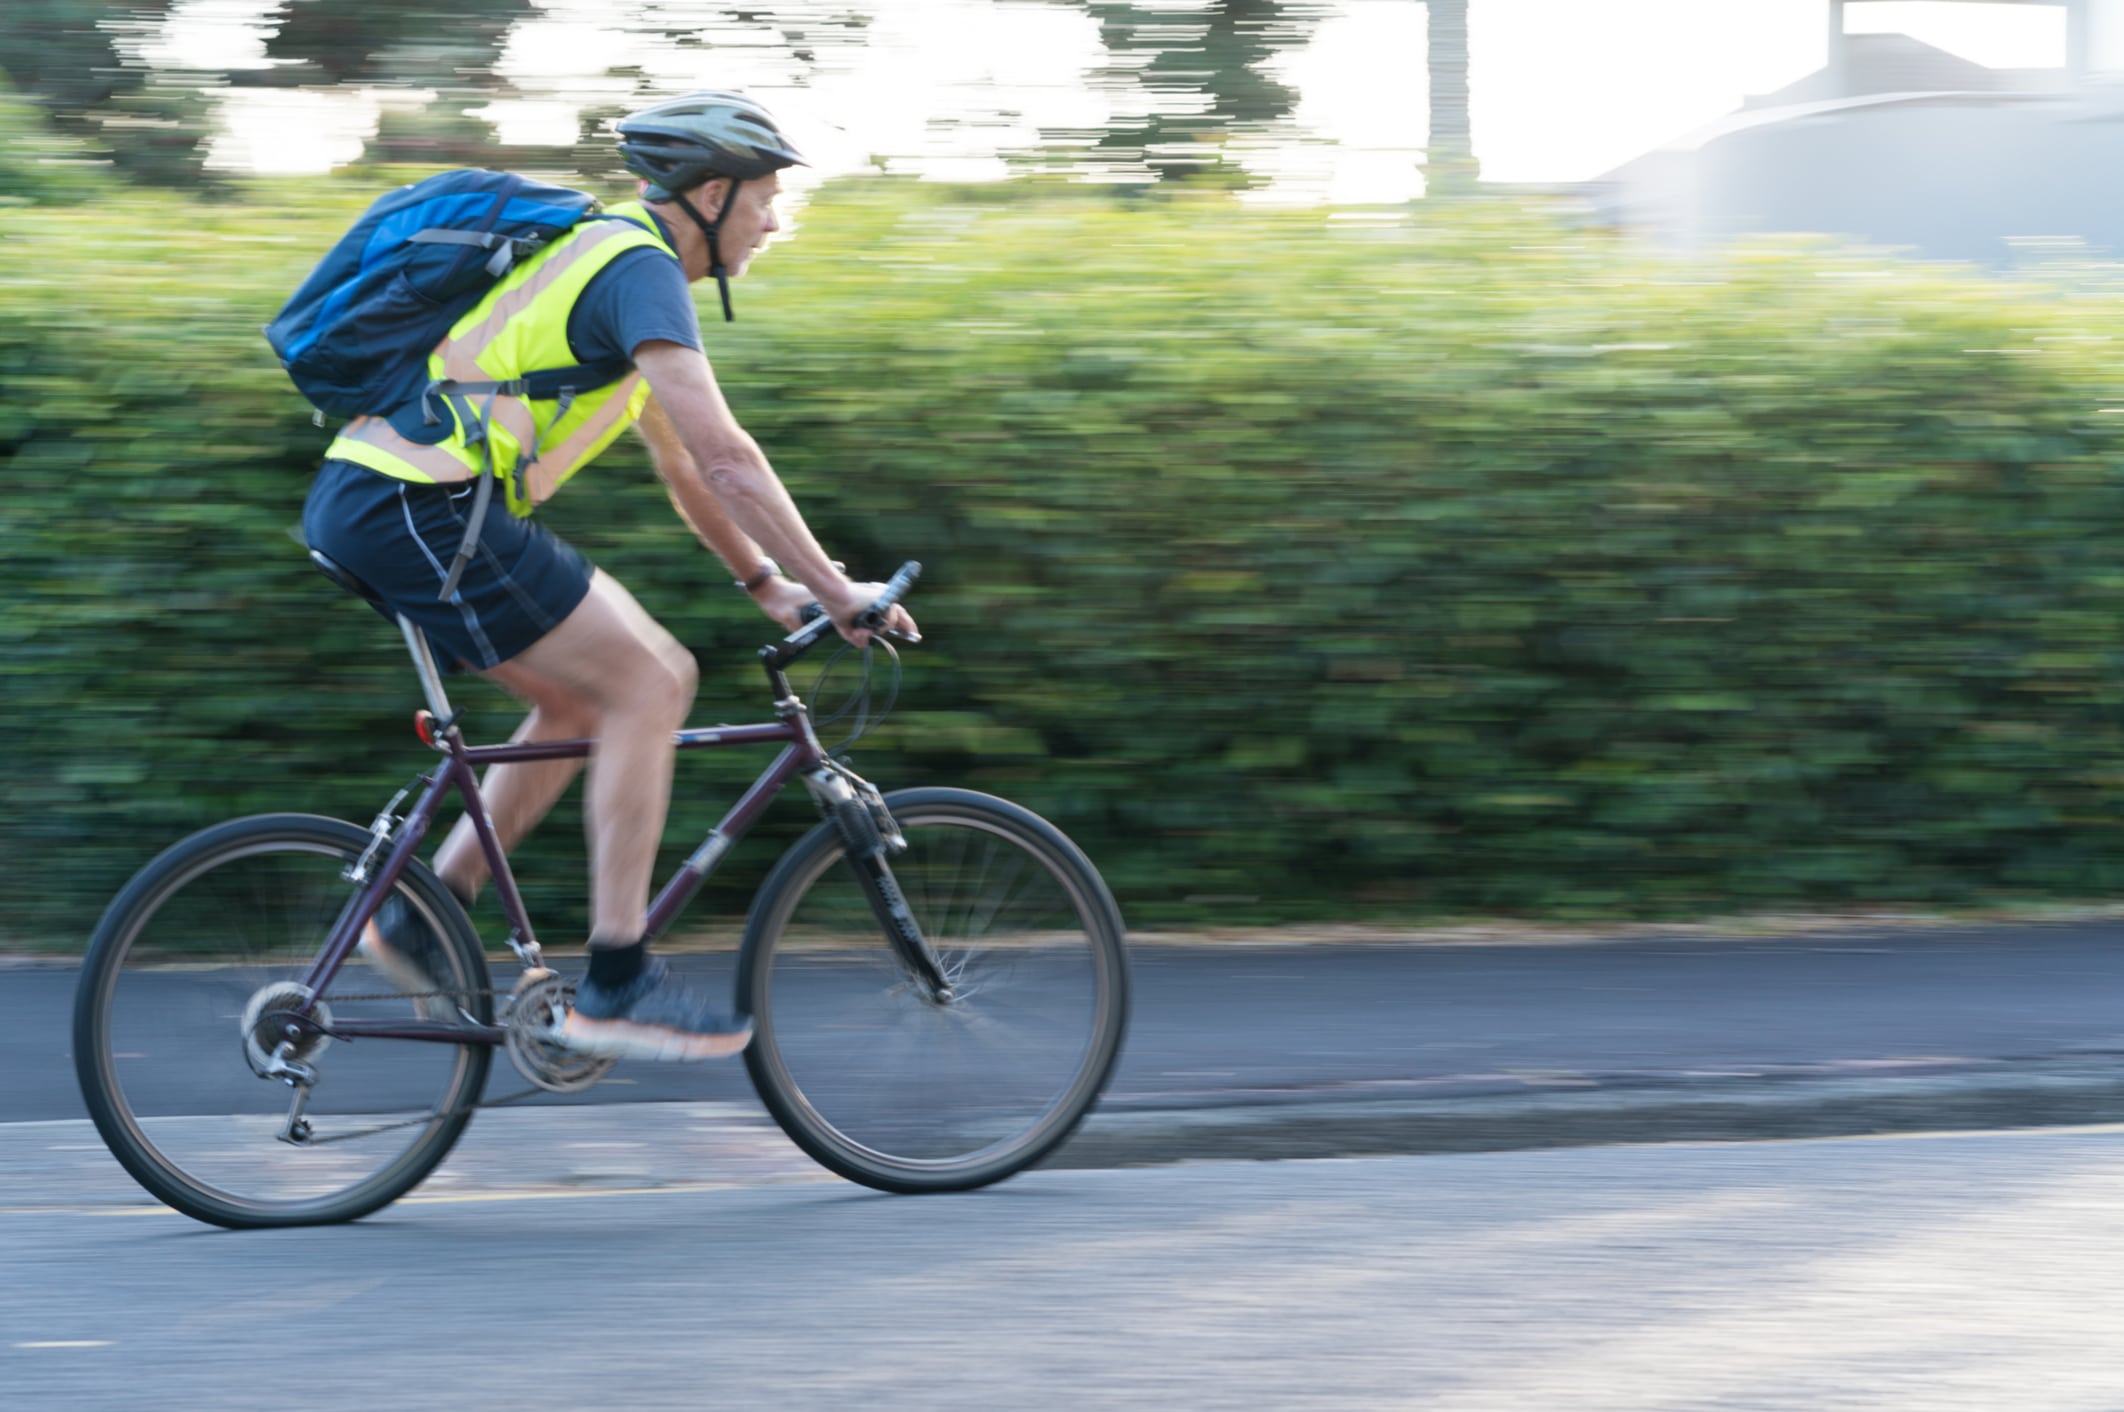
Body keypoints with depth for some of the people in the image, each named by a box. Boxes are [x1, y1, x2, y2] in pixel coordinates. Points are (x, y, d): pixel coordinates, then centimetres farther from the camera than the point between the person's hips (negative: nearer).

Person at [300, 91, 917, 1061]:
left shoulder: (604, 257, 24)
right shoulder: (639, 267, -9)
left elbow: (682, 464, 31)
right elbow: (725, 457, -15)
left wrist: (769, 585, 30)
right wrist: (835, 591, -10)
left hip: (371, 506, 10)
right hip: (415, 511, -10)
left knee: (586, 698, 17)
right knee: (647, 686, -7)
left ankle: (422, 918, 18)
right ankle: (616, 984, -6)